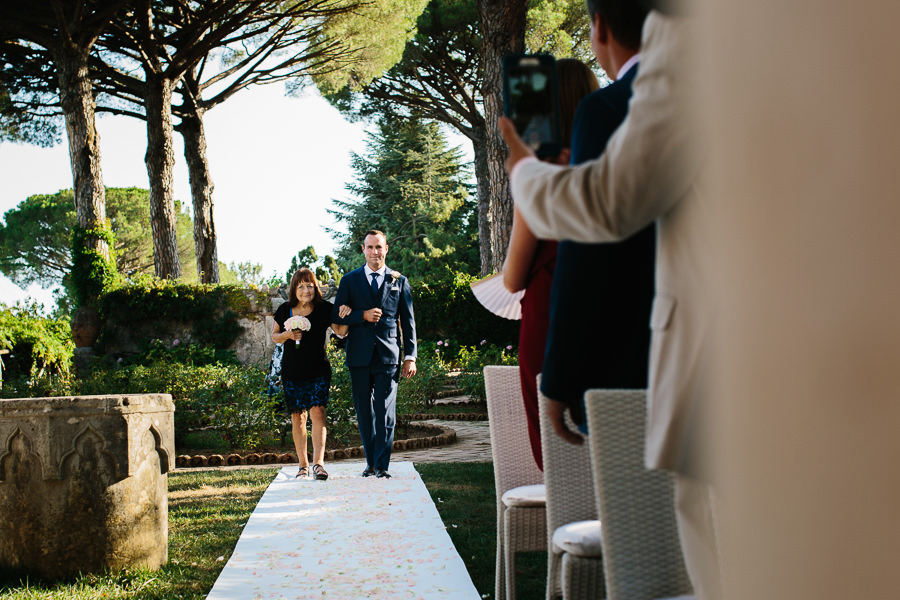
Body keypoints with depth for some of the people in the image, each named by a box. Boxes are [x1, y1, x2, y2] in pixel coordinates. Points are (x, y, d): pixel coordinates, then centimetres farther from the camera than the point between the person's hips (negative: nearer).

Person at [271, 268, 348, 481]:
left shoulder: (324, 309, -3)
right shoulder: (285, 310, 3)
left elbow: (341, 331, -1)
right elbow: (274, 336, 14)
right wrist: (287, 335, -8)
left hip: (318, 370, -2)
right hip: (292, 372, 2)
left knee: (318, 411, -17)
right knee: (297, 416, 6)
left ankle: (318, 462, -21)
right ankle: (303, 464, 17)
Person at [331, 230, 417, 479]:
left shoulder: (399, 281, 10)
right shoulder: (350, 280, 10)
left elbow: (408, 322, 9)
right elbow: (336, 316, 6)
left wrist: (410, 356, 2)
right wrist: (362, 316, -11)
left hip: (388, 355, -1)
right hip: (359, 355, 1)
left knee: (385, 412, -7)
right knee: (364, 412, 7)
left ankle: (382, 466, -3)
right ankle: (371, 462, 17)